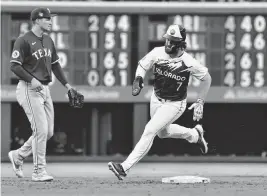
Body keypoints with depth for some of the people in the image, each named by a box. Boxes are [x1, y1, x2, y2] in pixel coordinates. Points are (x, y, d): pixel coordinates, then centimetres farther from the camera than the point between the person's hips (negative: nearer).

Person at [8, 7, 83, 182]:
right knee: (41, 130, -12)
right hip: (29, 89, -8)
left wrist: (66, 84, 14)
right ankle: (39, 171, -5)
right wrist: (31, 80, -25)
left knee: (48, 132, 8)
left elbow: (55, 64, 21)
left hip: (45, 89, 8)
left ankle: (18, 156, 24)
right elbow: (14, 66, -15)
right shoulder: (24, 41, -11)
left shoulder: (48, 41, 14)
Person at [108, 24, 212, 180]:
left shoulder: (189, 63, -26)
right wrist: (138, 79, -23)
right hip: (156, 99, 6)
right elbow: (142, 65, -1)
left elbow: (207, 78, -11)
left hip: (175, 104, -6)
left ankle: (125, 167, -17)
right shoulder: (158, 53, -18)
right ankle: (195, 134, 52)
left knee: (150, 131, -18)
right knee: (163, 132, 25)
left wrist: (200, 102, -14)